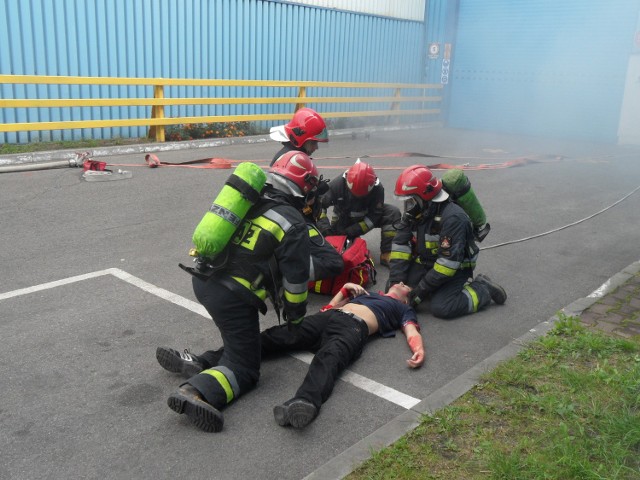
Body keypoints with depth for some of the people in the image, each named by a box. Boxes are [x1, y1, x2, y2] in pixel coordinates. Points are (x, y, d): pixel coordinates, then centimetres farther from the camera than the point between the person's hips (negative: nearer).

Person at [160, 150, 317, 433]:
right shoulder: (294, 224, -5)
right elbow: (295, 278, -4)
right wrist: (295, 314, 13)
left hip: (202, 280, 7)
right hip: (233, 297, -7)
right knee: (244, 369, 1)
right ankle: (197, 391, -22)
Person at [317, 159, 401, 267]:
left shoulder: (377, 189, -29)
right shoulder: (337, 184, -29)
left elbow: (374, 216, -26)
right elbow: (319, 205, -22)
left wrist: (352, 231, -33)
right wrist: (324, 226, -35)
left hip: (365, 218, 0)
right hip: (343, 220, 1)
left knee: (393, 213, -25)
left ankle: (386, 255, -23)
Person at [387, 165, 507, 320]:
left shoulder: (452, 218, -29)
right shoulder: (414, 212, -4)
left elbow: (449, 261, -30)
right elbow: (400, 245, -5)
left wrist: (423, 289, -26)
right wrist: (396, 279, -14)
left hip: (455, 269, -7)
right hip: (426, 264, 7)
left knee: (440, 307, -26)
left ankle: (483, 289, -2)